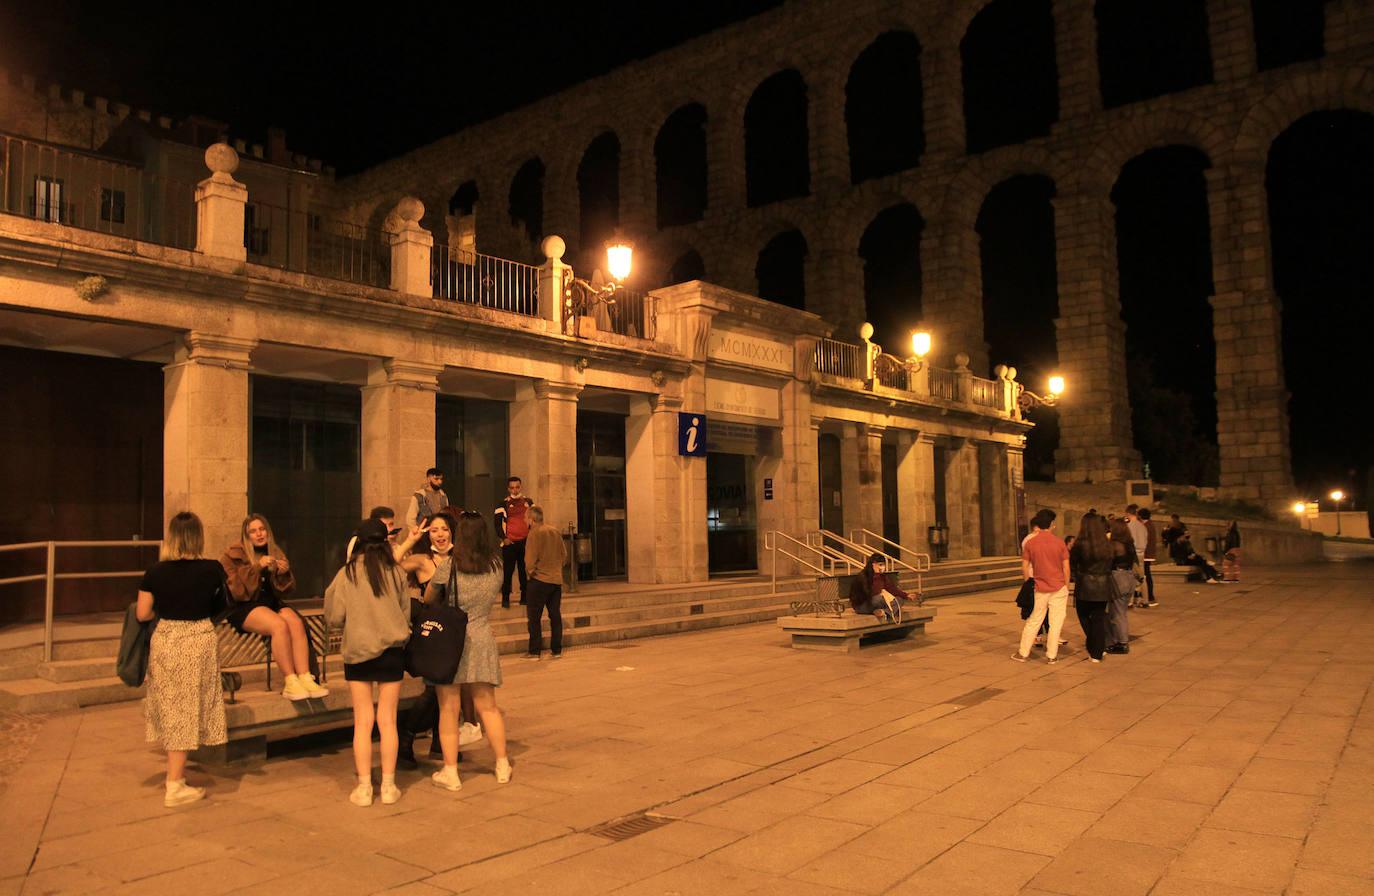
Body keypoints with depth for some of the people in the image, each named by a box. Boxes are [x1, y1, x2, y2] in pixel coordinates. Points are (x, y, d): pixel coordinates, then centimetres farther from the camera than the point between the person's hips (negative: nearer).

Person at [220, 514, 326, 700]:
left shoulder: (275, 553, 16)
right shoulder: (234, 556, 1)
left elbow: (285, 590, 16)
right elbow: (236, 591, -10)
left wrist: (284, 574, -6)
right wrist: (256, 568, -19)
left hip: (271, 603, 5)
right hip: (243, 608, -5)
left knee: (296, 622, -27)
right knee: (280, 625, -32)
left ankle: (305, 678, -32)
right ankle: (290, 683, -29)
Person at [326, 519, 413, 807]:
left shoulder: (347, 574, -5)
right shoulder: (395, 572, -1)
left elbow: (335, 619, -3)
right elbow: (406, 613, 7)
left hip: (357, 651, -1)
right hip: (392, 650, 1)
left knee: (363, 721, 6)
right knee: (387, 720, 6)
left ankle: (364, 787, 9)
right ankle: (388, 786, 11)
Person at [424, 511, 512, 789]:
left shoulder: (448, 565, -10)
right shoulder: (495, 567, 0)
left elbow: (428, 598, 4)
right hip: (482, 640, 3)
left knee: (448, 709, 5)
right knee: (487, 707, 13)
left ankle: (450, 771, 10)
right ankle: (502, 765, 20)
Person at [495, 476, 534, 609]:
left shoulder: (528, 501, 10)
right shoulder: (504, 503, 1)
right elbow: (497, 522, 0)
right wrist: (503, 538, -9)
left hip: (525, 541, 3)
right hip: (509, 542, -3)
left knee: (525, 570, 7)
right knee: (507, 570, -3)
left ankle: (525, 596, 16)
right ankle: (505, 598, 5)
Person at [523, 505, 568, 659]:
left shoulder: (534, 533, -10)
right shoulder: (555, 531, 9)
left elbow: (530, 559, -13)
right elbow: (564, 555, 14)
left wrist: (531, 572, 4)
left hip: (540, 580, -6)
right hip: (557, 579, 6)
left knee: (534, 617, 1)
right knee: (555, 615, 9)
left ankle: (535, 651, 1)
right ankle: (556, 650, 11)